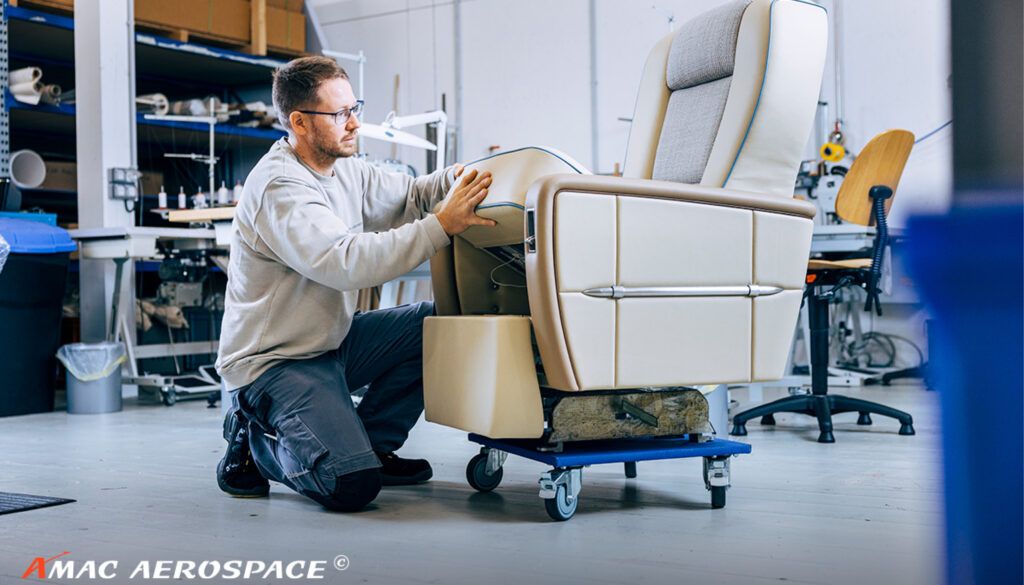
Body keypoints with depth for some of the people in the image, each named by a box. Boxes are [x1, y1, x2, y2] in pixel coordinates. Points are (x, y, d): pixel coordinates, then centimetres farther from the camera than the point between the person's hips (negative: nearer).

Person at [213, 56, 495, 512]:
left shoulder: (343, 169, 5)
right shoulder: (279, 187, -23)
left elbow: (407, 196, 13)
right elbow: (350, 262, -35)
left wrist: (457, 178, -8)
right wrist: (443, 224, -36)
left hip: (330, 340, 9)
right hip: (272, 363, -9)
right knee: (351, 486, -23)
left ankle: (372, 445, 7)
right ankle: (254, 443, 6)